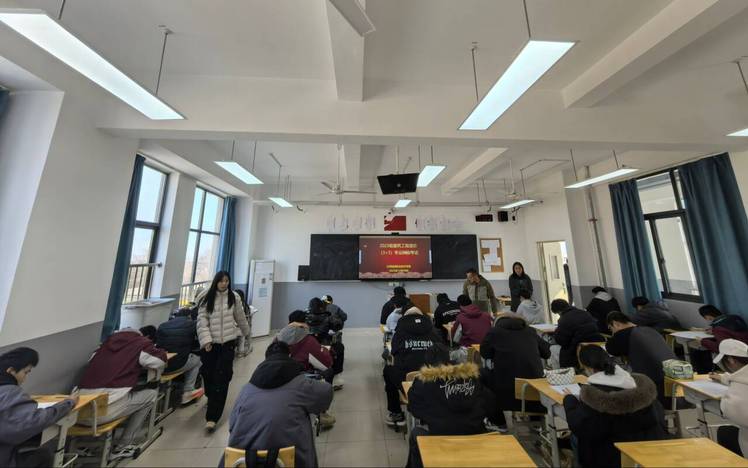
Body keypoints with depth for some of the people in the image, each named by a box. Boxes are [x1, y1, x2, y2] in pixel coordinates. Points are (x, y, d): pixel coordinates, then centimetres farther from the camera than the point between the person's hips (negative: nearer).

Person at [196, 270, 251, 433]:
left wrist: (246, 332, 20)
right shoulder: (206, 298, -3)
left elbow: (240, 317, 10)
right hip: (210, 342, 1)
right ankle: (212, 399, 46)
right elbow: (202, 320, -5)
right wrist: (206, 339, -14)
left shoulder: (234, 297, -2)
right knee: (208, 374, 15)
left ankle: (212, 417, 7)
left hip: (228, 342, -1)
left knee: (221, 378, -3)